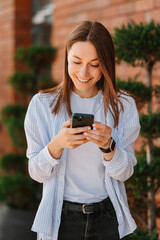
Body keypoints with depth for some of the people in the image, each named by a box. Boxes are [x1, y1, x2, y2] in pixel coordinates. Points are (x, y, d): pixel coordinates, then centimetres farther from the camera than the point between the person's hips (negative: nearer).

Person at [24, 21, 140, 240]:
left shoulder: (123, 106, -2)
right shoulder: (42, 104, -5)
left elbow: (124, 173, -4)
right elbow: (37, 173, -6)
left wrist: (108, 146, -24)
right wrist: (57, 144, -25)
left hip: (109, 220, 1)